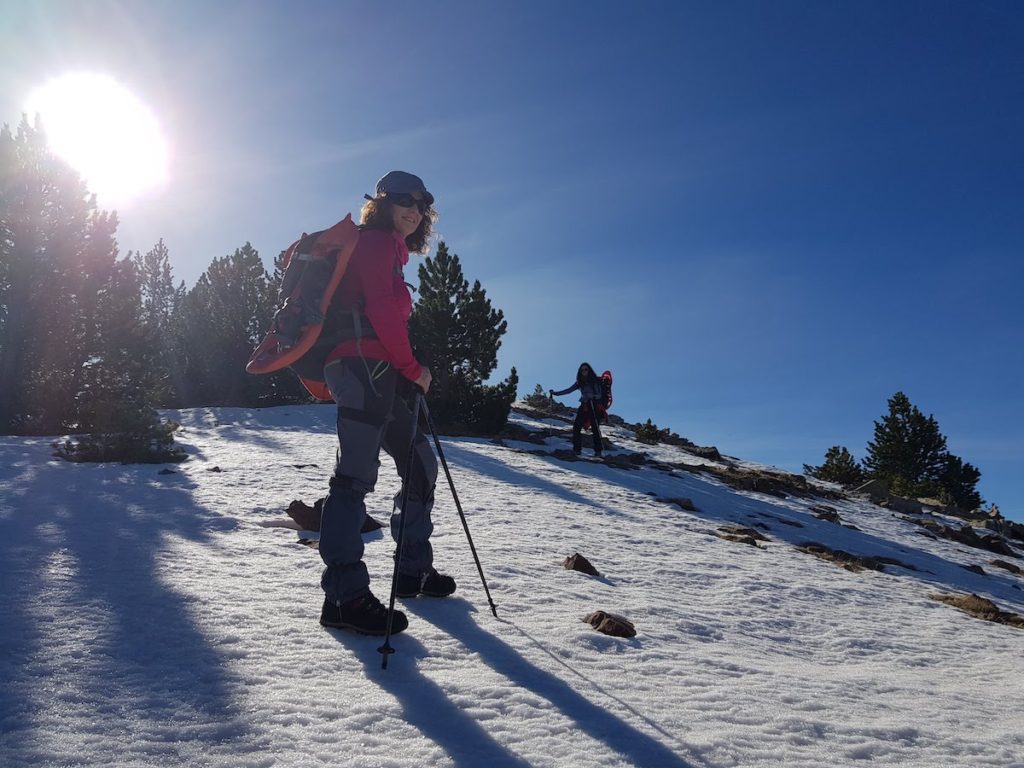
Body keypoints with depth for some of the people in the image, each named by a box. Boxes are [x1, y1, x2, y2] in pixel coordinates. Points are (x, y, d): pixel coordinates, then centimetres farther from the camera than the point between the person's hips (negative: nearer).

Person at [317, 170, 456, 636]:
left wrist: (408, 373, 10)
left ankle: (414, 570, 23)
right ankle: (344, 597, -18)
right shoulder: (375, 241, -1)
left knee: (420, 464, 14)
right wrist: (412, 367, -8)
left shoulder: (389, 250, 27)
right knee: (357, 473, -16)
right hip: (363, 366, -10)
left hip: (378, 374, 10)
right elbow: (380, 308, -14)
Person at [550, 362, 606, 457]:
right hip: (584, 406, 5)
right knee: (576, 427, -9)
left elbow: (600, 394, -5)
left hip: (595, 406, -5)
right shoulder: (580, 383, 18)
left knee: (595, 428, -13)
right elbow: (568, 390, 19)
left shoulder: (596, 381, 4)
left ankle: (598, 452, -11)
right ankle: (576, 450, -6)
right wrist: (555, 393, 14)